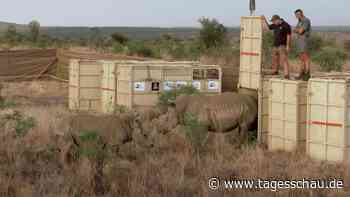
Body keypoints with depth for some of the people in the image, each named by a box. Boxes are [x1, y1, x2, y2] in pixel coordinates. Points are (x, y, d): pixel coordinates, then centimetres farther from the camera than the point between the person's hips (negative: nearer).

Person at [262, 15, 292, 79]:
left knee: (284, 60, -16)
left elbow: (289, 36, -14)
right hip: (276, 45, 8)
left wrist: (288, 46, -18)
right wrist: (265, 20, 10)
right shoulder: (275, 25, 9)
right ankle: (275, 71, 38)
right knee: (275, 59, 19)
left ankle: (286, 75, -21)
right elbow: (268, 27, 25)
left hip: (282, 46, -8)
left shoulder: (286, 25, -13)